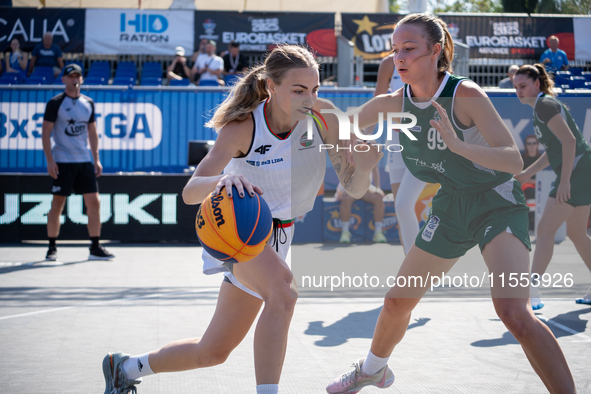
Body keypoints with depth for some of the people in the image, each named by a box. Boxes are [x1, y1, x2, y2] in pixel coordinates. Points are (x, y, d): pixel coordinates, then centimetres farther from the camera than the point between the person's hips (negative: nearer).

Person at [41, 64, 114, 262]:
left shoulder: (88, 103, 10)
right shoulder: (55, 103, -4)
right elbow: (46, 132, -6)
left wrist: (96, 159, 11)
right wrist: (49, 160, -13)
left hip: (84, 161, 5)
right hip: (62, 162, -5)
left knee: (94, 202, 0)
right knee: (57, 205, 0)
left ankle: (95, 248, 7)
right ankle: (52, 248, 11)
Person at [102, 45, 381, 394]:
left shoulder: (323, 115, -16)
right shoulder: (242, 127, -24)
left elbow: (354, 189, -12)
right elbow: (190, 193, -33)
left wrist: (363, 167, -35)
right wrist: (222, 180, -54)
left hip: (279, 237, 5)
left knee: (212, 353, 12)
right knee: (284, 290, -38)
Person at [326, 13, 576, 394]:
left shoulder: (465, 95, -25)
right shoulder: (397, 101, -8)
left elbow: (515, 160, -31)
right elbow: (363, 115, 14)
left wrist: (458, 145, -43)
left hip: (498, 203, -6)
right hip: (451, 206, 6)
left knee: (513, 311, -28)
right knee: (397, 301, 15)